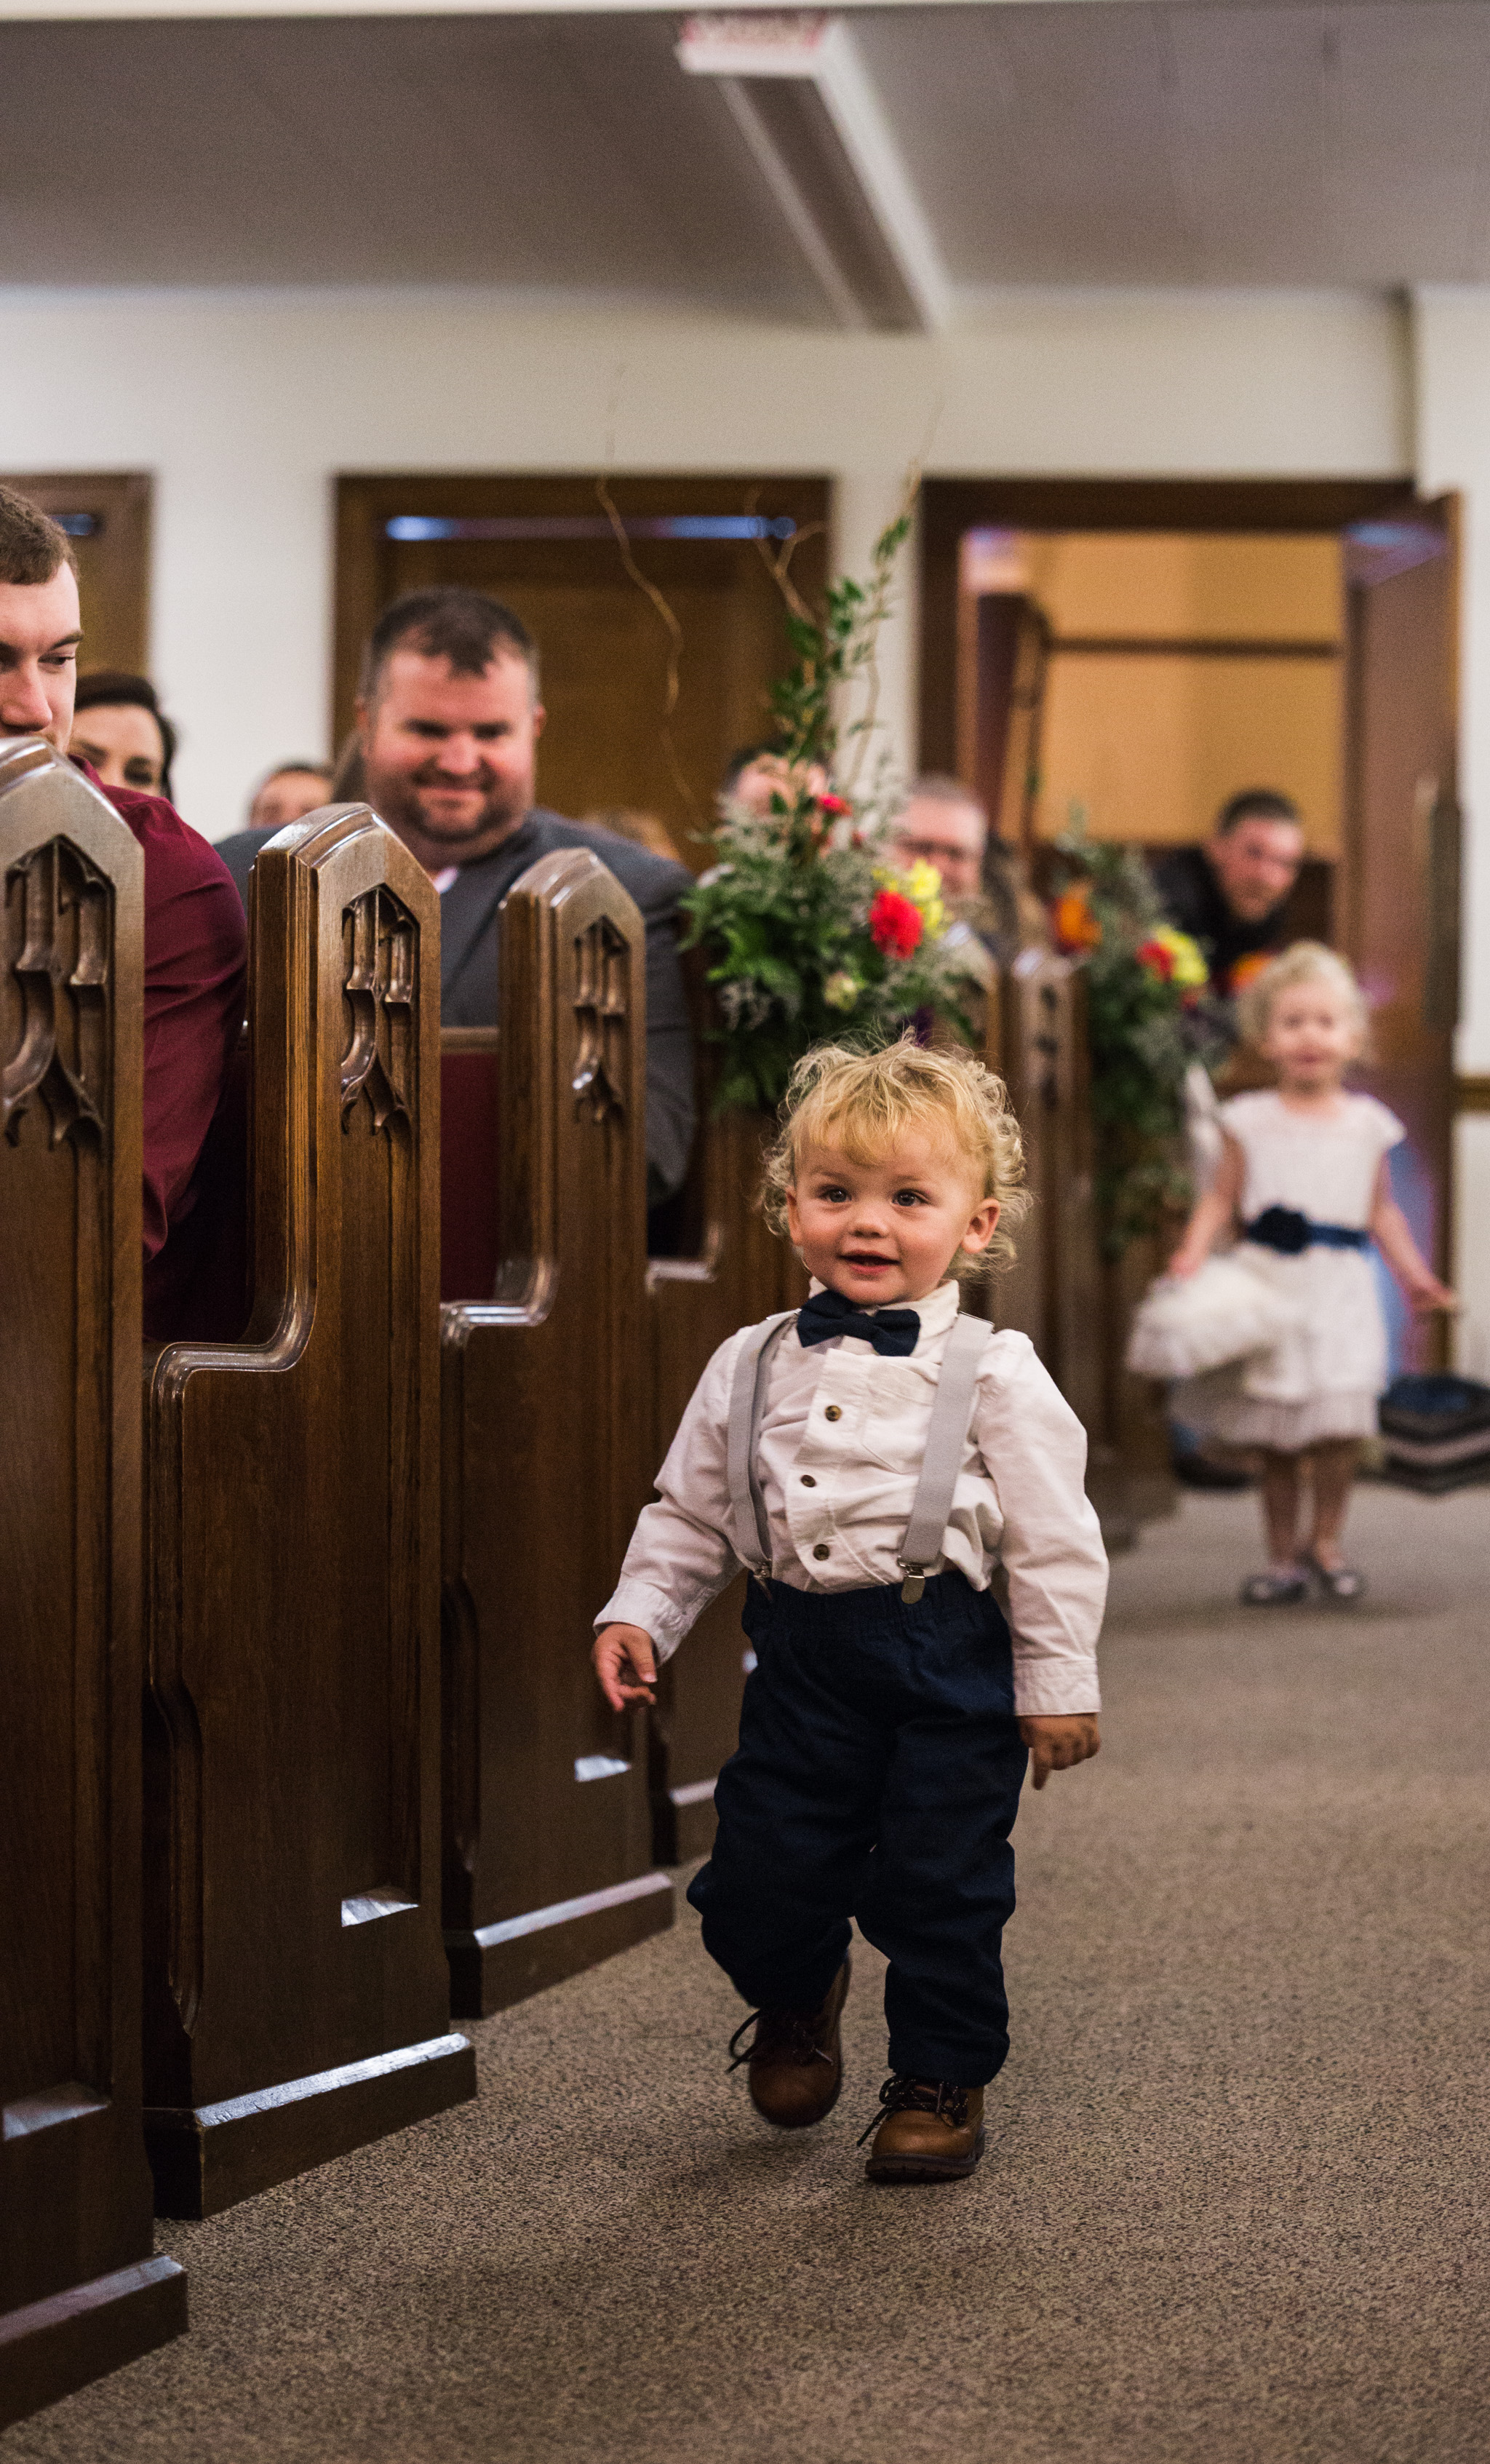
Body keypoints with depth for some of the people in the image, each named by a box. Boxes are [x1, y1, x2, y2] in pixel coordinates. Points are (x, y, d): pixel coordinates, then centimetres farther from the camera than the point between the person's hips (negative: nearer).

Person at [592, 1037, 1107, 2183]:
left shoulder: (992, 1375, -5)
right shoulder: (751, 1365, 7)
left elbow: (1053, 1538, -4)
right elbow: (689, 1511, 15)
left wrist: (1058, 1684, -5)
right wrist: (639, 1614, 3)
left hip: (944, 1662, -3)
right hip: (802, 1656, 3)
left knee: (939, 1891, 1)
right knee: (756, 1882, 4)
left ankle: (940, 2083, 23)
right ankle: (797, 1998, 38)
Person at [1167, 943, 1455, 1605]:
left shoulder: (1367, 1124, 7)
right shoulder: (1250, 1120, 3)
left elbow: (1381, 1210, 14)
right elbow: (1222, 1196, 2)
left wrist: (1414, 1274, 7)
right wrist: (1194, 1253, -13)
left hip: (1339, 1294, 0)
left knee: (1335, 1433, -9)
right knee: (1273, 1440, 4)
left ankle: (1325, 1543, 10)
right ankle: (1285, 1554, 15)